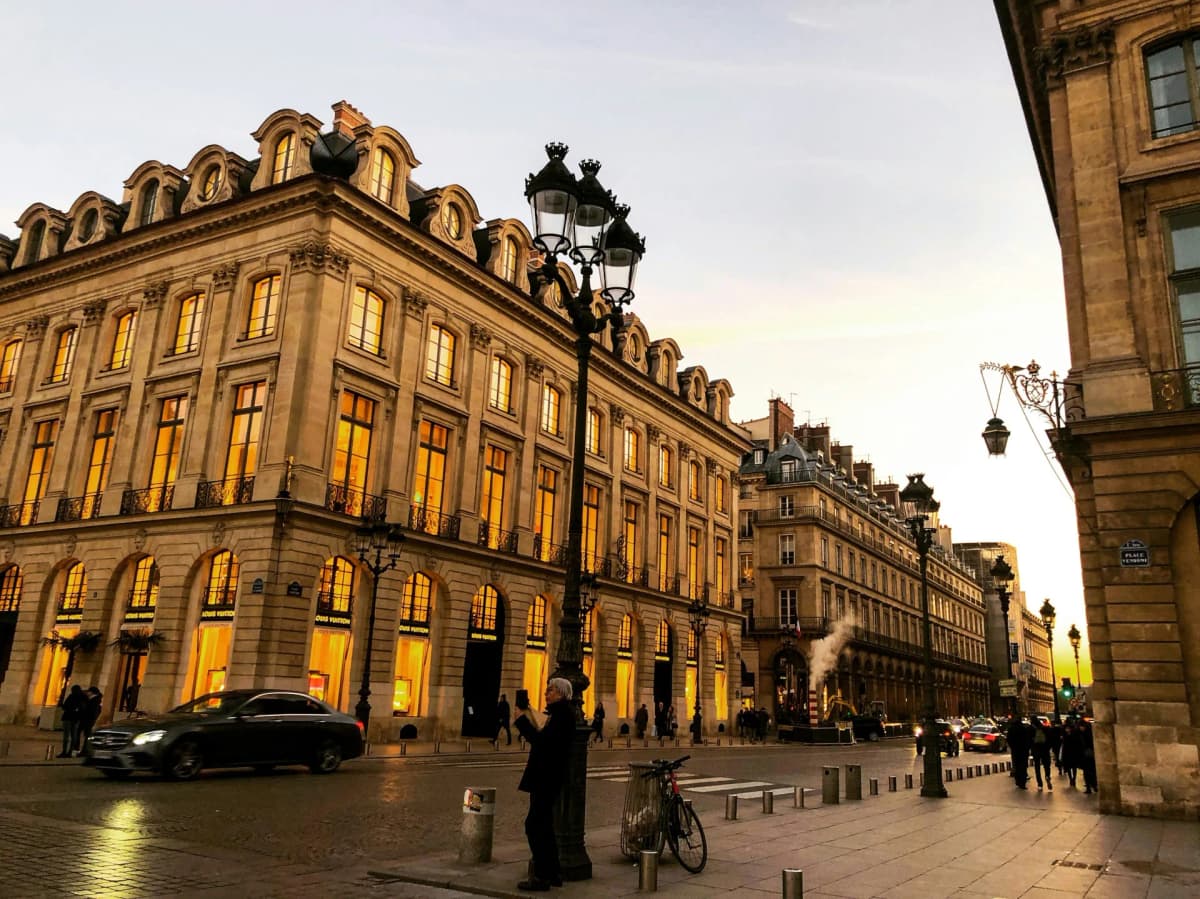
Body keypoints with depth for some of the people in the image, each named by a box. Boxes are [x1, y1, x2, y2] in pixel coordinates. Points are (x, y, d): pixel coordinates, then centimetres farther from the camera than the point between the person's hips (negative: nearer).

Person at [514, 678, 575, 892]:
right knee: (542, 825, 16)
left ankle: (542, 876, -2)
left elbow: (542, 741, -24)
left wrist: (522, 720, -18)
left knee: (534, 825, -7)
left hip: (546, 778, -11)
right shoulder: (559, 712, 16)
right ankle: (553, 873, 24)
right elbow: (543, 740, 15)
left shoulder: (562, 713, -16)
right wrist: (526, 721, 7)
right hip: (544, 776, 11)